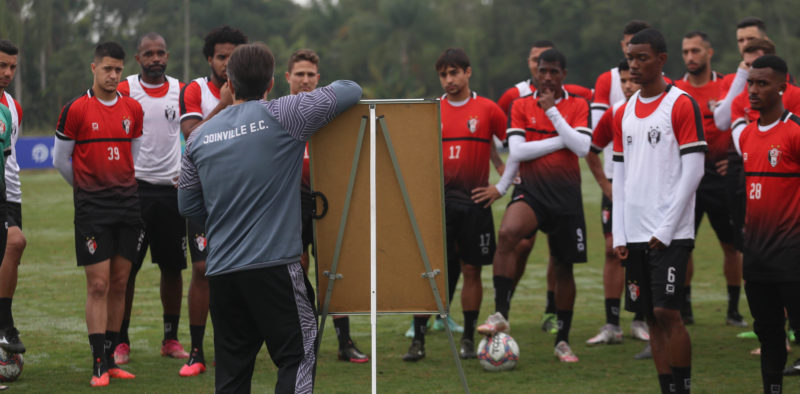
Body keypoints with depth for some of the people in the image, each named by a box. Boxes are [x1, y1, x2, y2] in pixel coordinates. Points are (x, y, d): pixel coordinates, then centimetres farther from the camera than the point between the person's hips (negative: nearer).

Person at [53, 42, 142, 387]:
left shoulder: (133, 109, 8)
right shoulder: (76, 109, -5)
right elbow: (60, 159, 3)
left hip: (128, 203, 4)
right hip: (92, 208, -4)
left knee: (119, 283, 7)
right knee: (98, 284, -7)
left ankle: (110, 357, 15)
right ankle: (99, 364, -4)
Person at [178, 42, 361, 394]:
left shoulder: (199, 137, 9)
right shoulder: (283, 115, -4)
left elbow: (188, 204, 17)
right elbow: (350, 90, 4)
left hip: (221, 272, 5)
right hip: (274, 265, -5)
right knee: (297, 356, -1)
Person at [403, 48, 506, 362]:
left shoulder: (488, 110, 1)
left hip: (474, 200, -1)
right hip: (438, 200, 1)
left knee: (471, 270, 4)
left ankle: (468, 339, 15)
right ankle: (418, 341, -3)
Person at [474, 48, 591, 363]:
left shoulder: (578, 106, 5)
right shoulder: (521, 106, 5)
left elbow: (582, 148, -11)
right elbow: (517, 151, -7)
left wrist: (552, 111, -13)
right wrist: (561, 140, -7)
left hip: (566, 195, 1)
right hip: (531, 191, -1)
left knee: (564, 267, 8)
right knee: (507, 234, -31)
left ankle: (562, 340, 22)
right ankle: (500, 314, -29)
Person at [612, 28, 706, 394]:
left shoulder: (682, 104, -5)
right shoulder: (624, 113, 14)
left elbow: (693, 170, -9)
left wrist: (665, 230, -12)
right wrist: (619, 234, 7)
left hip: (670, 235, -6)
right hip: (635, 235, 6)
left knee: (667, 313, -10)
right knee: (652, 318, 6)